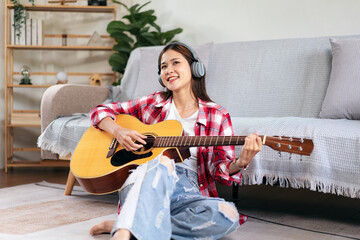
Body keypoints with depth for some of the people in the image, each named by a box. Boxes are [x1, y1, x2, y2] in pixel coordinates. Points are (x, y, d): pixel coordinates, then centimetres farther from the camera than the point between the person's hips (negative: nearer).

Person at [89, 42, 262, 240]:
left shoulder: (217, 116, 11)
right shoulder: (153, 103, 15)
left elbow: (221, 169, 5)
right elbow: (100, 111, 18)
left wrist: (240, 163, -18)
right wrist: (118, 131, -3)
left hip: (188, 191, 1)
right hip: (140, 186, 0)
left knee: (228, 215, -32)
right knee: (162, 161, -34)